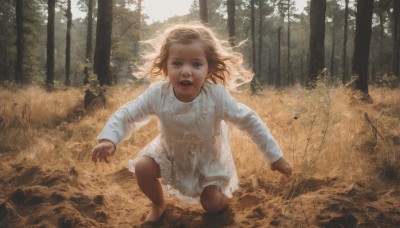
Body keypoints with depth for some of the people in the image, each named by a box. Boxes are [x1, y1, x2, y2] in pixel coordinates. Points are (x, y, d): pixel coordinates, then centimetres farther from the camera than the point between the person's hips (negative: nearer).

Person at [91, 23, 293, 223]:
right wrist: (108, 139, -37)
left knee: (212, 205, -5)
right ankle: (158, 204, 13)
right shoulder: (157, 94, -30)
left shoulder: (217, 96, -34)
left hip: (207, 156, -1)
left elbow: (249, 121, -23)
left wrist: (275, 156, -18)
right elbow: (126, 115, -17)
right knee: (142, 168, -19)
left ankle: (223, 196, 34)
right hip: (170, 152, 2)